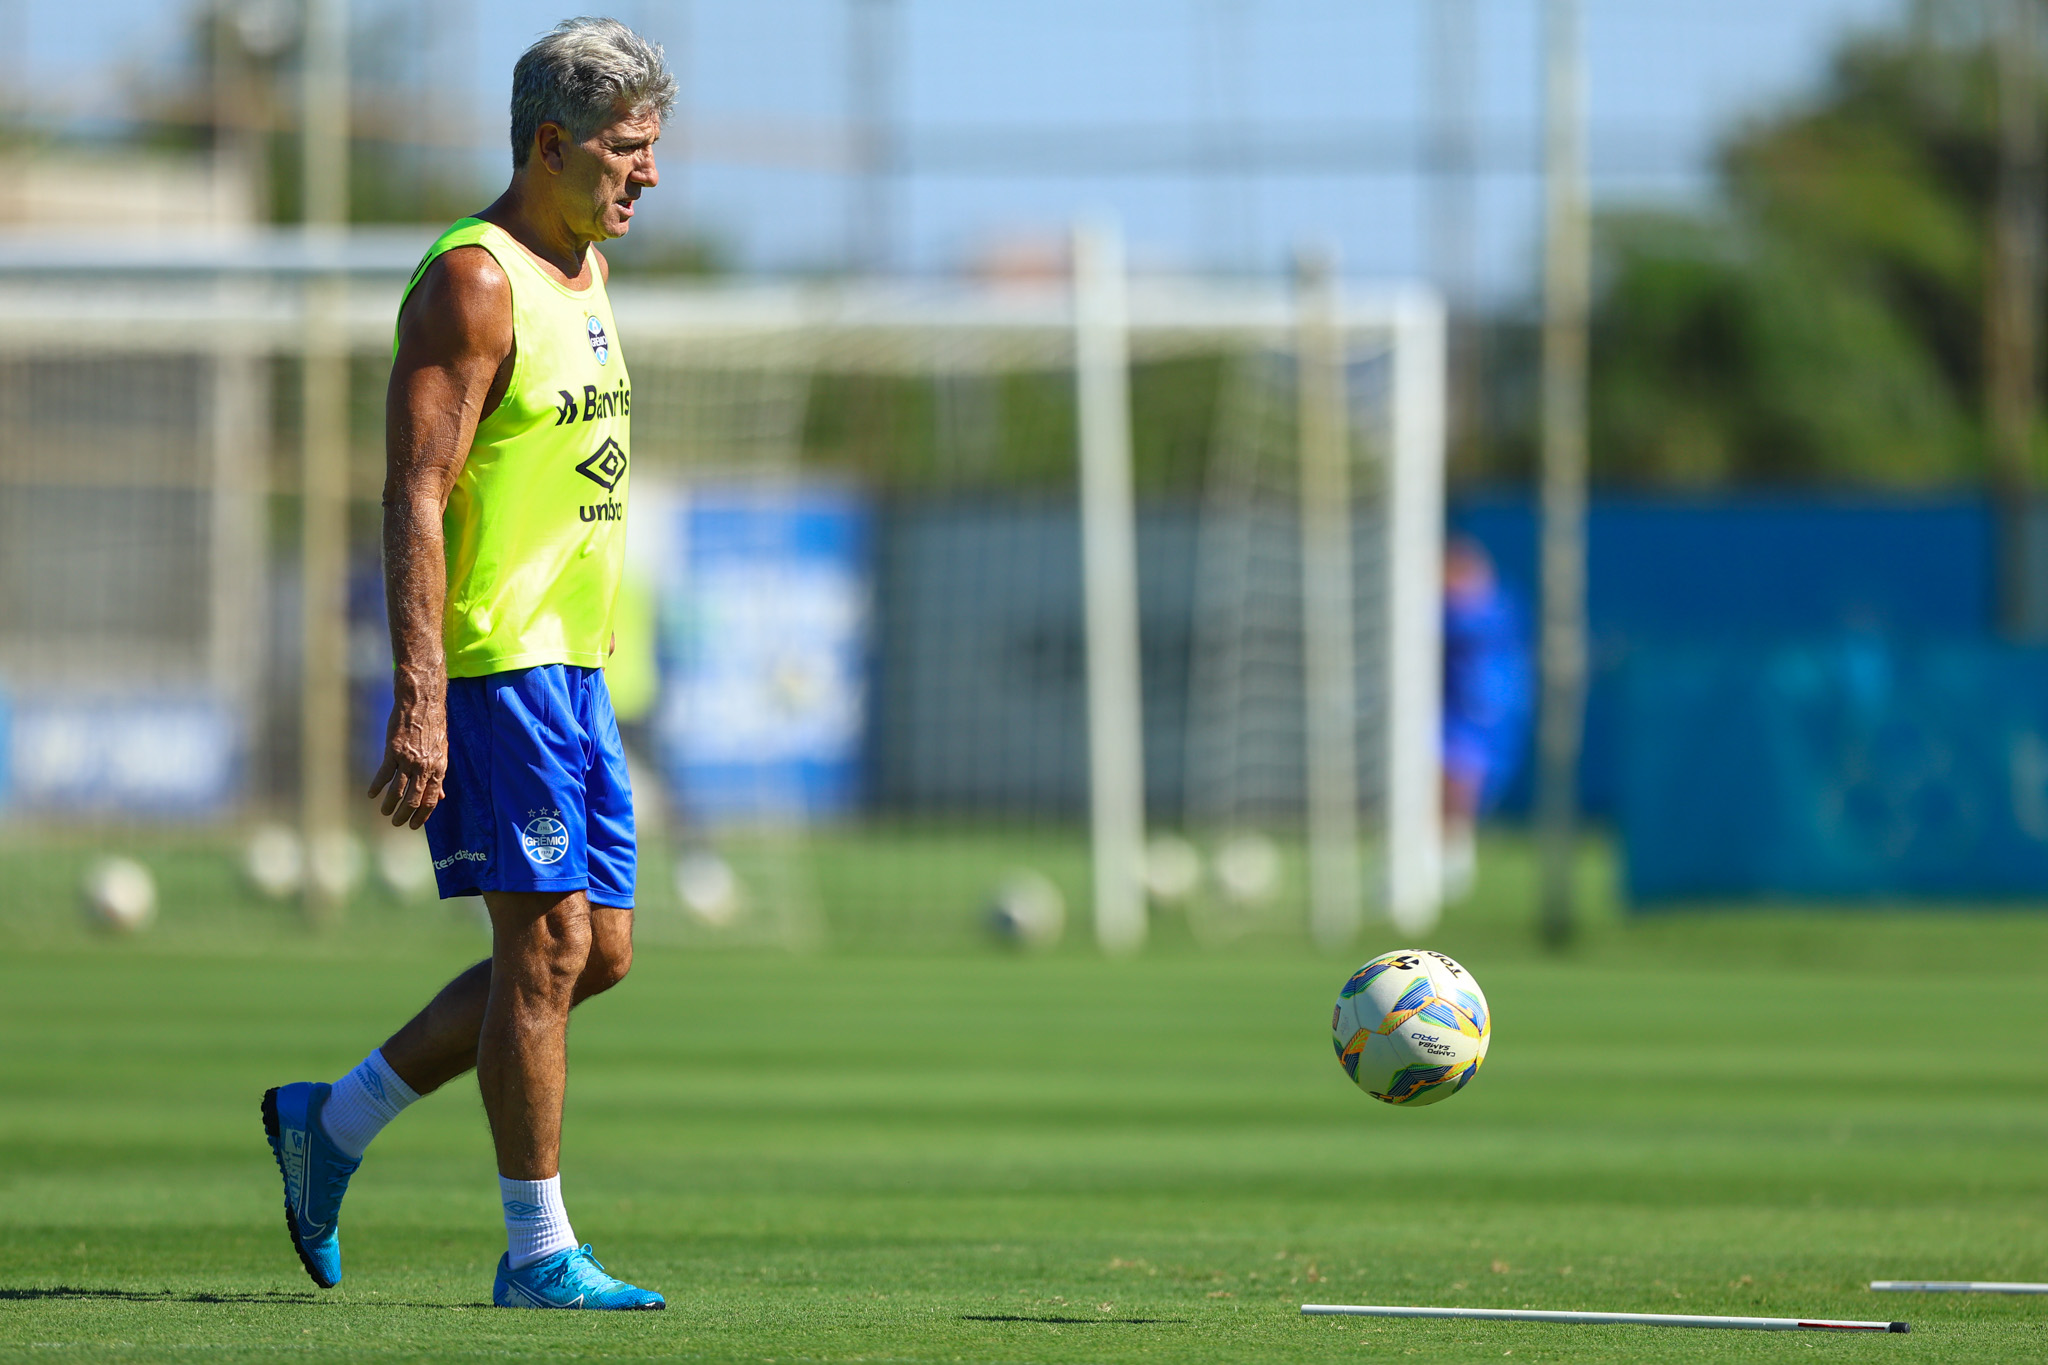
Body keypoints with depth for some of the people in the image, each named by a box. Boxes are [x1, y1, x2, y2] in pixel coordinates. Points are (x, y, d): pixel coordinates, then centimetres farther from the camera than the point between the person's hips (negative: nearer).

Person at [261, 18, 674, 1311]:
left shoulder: (583, 269, 16)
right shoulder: (472, 283, -13)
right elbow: (415, 496, -19)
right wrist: (419, 702, -25)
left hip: (571, 664, 9)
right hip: (490, 667, -9)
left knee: (599, 950, 8)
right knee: (547, 941, -9)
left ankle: (333, 1123, 19)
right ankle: (539, 1253, -3)